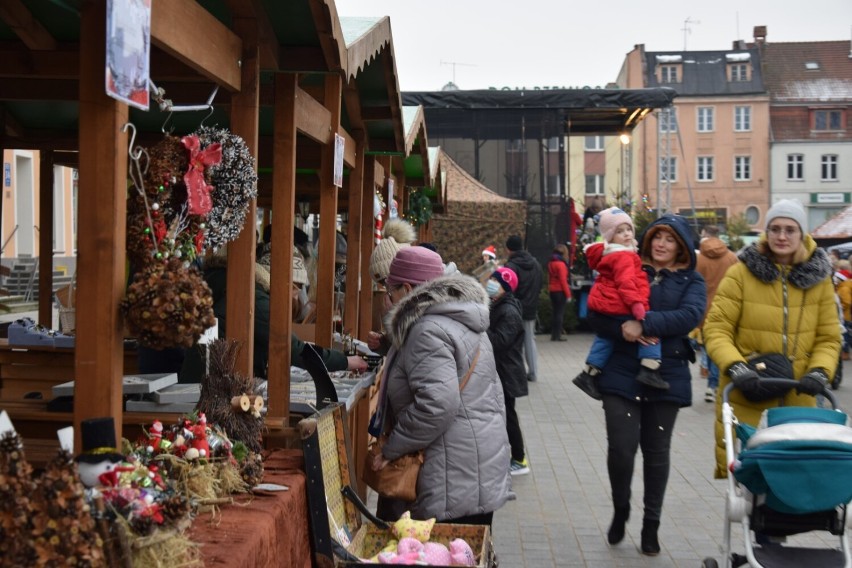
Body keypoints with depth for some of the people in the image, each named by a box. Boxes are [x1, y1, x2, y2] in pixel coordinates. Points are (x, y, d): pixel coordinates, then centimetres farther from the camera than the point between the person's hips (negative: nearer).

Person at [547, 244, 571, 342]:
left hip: (552, 290, 8)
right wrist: (568, 294, -14)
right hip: (560, 291, -8)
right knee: (560, 312, -4)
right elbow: (563, 280, -17)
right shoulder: (561, 264, -14)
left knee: (555, 312, 12)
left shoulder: (551, 263, 10)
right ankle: (557, 335, -4)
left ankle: (553, 334, 14)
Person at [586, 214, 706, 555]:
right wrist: (623, 331, -18)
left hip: (667, 377, 1)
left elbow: (690, 316, -14)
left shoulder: (690, 281, 6)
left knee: (657, 450, 9)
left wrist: (644, 324, -22)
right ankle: (620, 511, 19)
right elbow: (595, 315, 1)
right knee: (621, 447, -8)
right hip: (621, 374, 0)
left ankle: (651, 524, 25)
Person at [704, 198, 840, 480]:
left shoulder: (818, 277, 7)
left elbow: (829, 337, 9)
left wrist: (819, 372, -9)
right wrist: (736, 368, -20)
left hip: (797, 399, 3)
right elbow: (716, 329, -5)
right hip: (746, 397, -2)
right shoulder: (741, 273, -4)